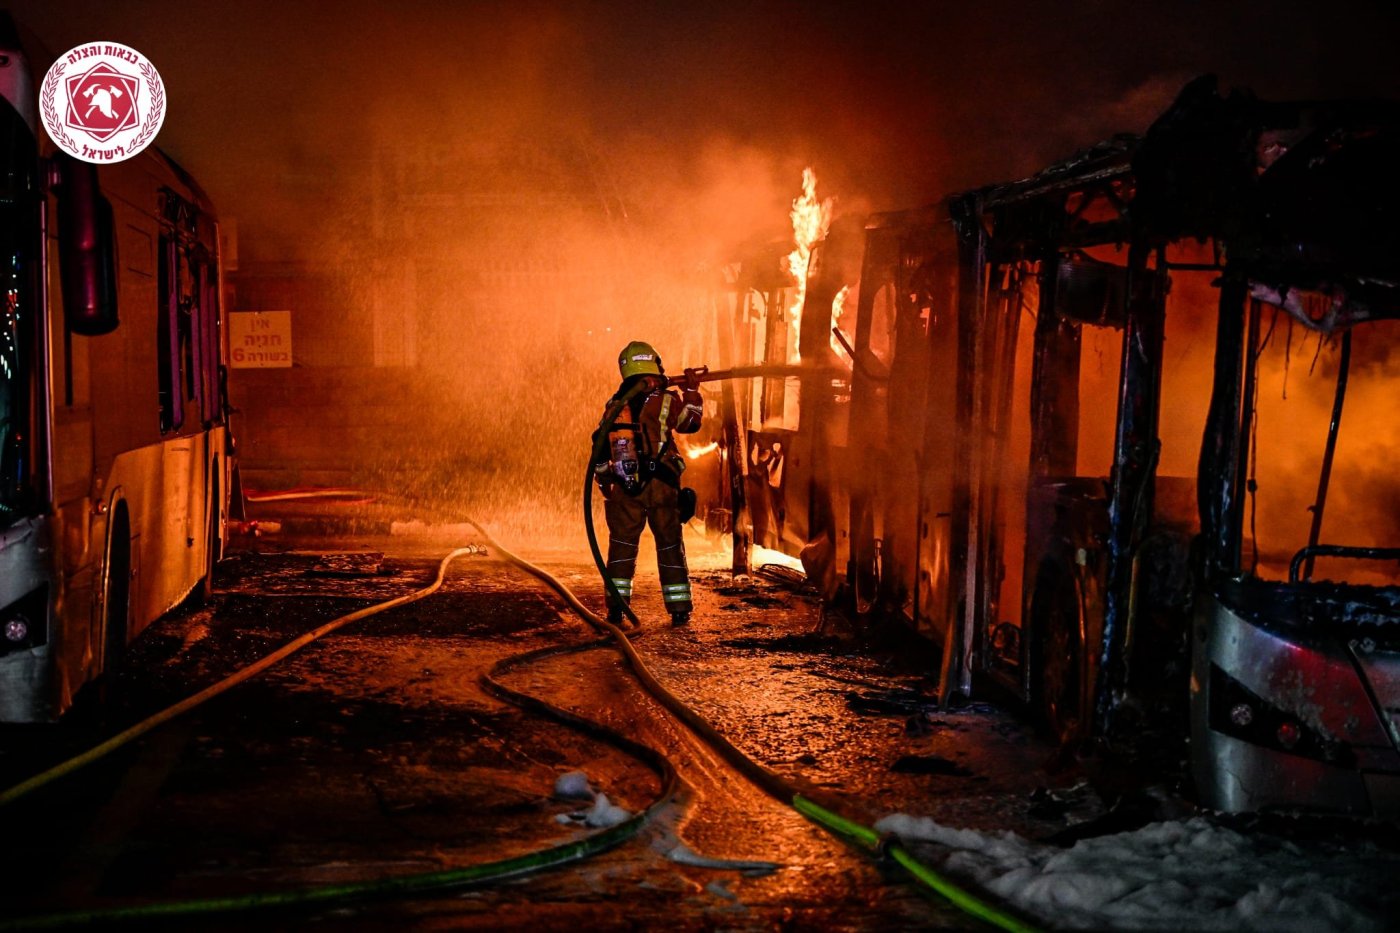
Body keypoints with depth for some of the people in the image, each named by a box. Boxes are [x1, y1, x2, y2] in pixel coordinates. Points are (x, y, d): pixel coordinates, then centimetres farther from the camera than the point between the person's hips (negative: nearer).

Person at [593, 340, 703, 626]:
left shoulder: (614, 405, 6)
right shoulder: (665, 401, -5)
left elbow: (600, 448, 9)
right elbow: (691, 422, 11)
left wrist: (604, 481, 20)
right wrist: (692, 392, 19)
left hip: (624, 488, 2)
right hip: (660, 487, -2)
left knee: (622, 545, 10)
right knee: (670, 545, 7)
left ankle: (616, 606, 6)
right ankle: (679, 608, 8)